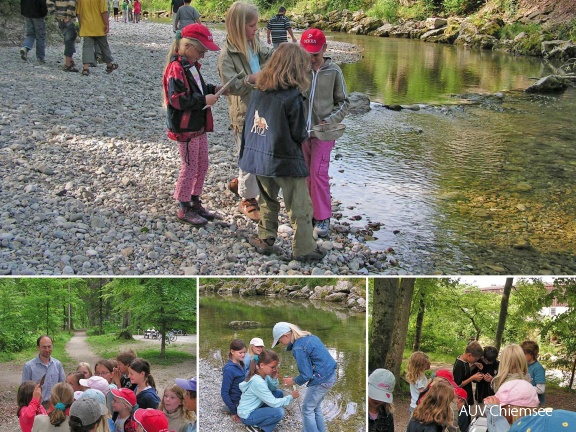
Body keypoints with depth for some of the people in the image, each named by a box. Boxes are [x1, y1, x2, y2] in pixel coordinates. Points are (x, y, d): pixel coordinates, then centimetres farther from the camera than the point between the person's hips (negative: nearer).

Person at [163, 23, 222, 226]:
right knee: (190, 167, 0)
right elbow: (177, 99, -27)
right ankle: (184, 208, 12)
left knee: (202, 165, 16)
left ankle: (195, 202, 29)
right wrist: (204, 100, -23)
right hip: (185, 129, -10)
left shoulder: (191, 65, 10)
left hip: (198, 126, 10)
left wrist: (212, 89, 4)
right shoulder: (176, 69, -20)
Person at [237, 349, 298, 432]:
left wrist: (274, 378, -15)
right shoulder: (258, 382, -30)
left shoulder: (262, 374, -4)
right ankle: (254, 425, -3)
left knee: (279, 393, 8)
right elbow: (274, 403, -26)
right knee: (279, 412, -25)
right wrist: (291, 397, -13)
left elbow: (272, 389, 5)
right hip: (247, 416, -10)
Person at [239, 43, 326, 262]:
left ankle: (265, 240, 31)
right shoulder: (292, 96, -17)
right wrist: (305, 135, 9)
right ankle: (304, 248, 12)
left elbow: (249, 123, 7)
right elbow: (298, 134, -12)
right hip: (285, 160, -6)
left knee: (267, 202, 23)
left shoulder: (259, 90, 1)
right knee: (300, 207, 6)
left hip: (257, 156, 6)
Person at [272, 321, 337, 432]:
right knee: (316, 407, 20)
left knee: (307, 410, 6)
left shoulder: (298, 348, -19)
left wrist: (293, 381, 0)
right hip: (330, 374, 9)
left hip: (321, 379, -9)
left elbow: (306, 375, -16)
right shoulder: (308, 336, 7)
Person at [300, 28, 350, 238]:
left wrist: (330, 120, -10)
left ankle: (323, 218, 2)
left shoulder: (333, 71, -3)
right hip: (300, 130, 2)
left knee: (318, 173, -7)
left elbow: (343, 102, 5)